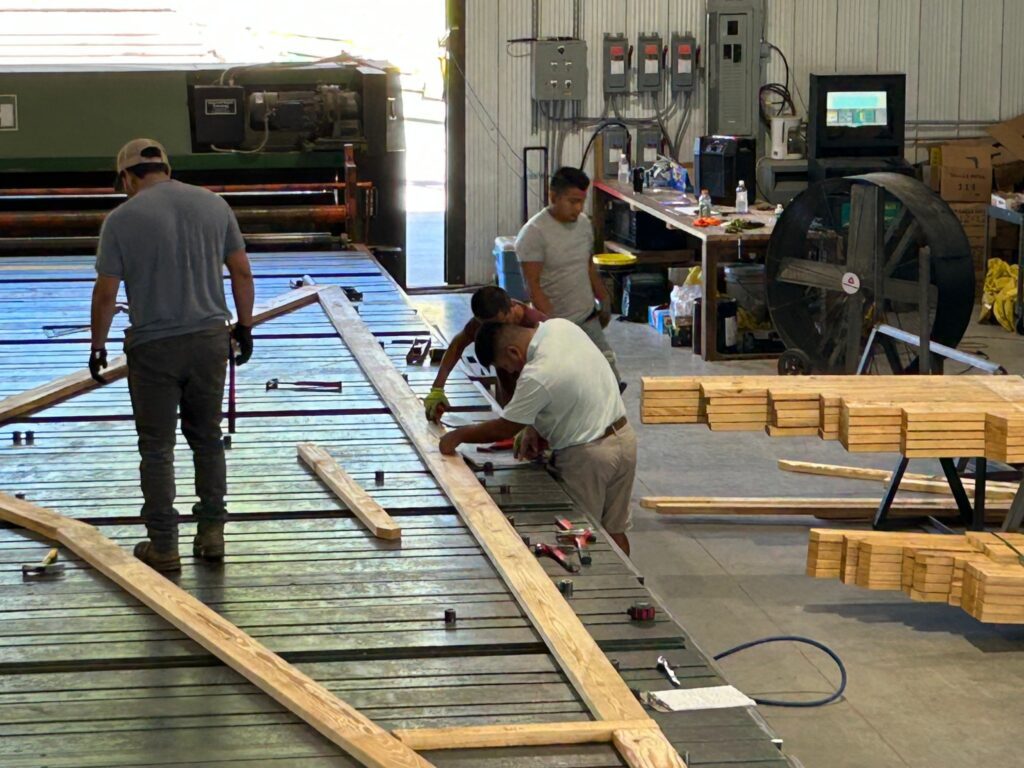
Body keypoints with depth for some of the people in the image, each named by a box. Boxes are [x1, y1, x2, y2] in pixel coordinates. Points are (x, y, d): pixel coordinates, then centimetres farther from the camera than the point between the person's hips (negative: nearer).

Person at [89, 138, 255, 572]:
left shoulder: (122, 219, -7)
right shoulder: (213, 205, 5)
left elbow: (105, 293, -6)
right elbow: (242, 273, 8)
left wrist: (97, 346, 5)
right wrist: (244, 327, 18)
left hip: (154, 347, -4)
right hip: (210, 338, 4)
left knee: (157, 447, 5)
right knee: (207, 438, 16)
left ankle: (163, 546, 8)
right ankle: (211, 532, 18)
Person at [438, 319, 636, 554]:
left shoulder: (536, 376, -26)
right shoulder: (560, 326, -4)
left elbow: (504, 429, -12)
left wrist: (458, 436, 1)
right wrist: (537, 428, 7)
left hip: (589, 456, -8)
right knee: (614, 530, 18)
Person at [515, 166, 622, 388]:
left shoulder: (584, 223, 5)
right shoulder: (534, 233, -17)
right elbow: (533, 285, -19)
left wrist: (604, 301, 19)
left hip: (588, 319, 6)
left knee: (611, 381, 3)